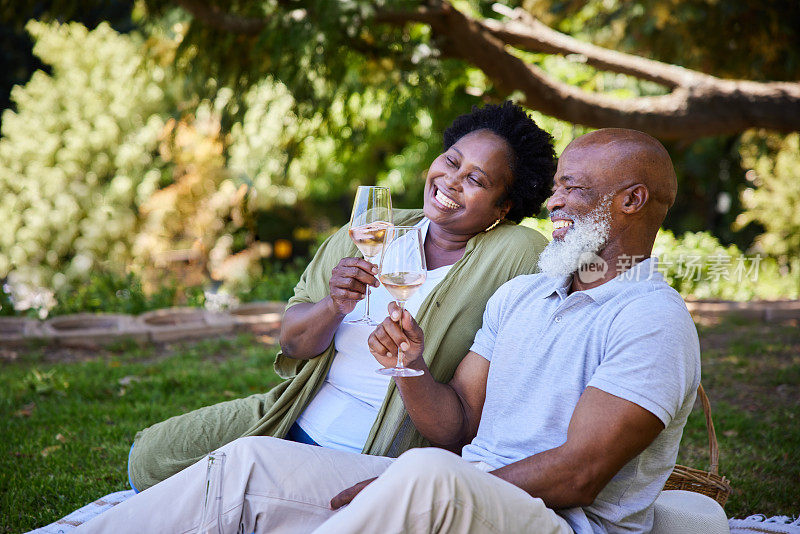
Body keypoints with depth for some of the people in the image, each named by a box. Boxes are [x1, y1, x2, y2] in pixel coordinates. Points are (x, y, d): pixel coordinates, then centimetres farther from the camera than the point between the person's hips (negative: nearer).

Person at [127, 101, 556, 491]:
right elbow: (292, 342, 3)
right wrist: (334, 307, -20)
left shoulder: (519, 255, -10)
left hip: (375, 459, -5)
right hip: (298, 418, 5)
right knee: (149, 457, 3)